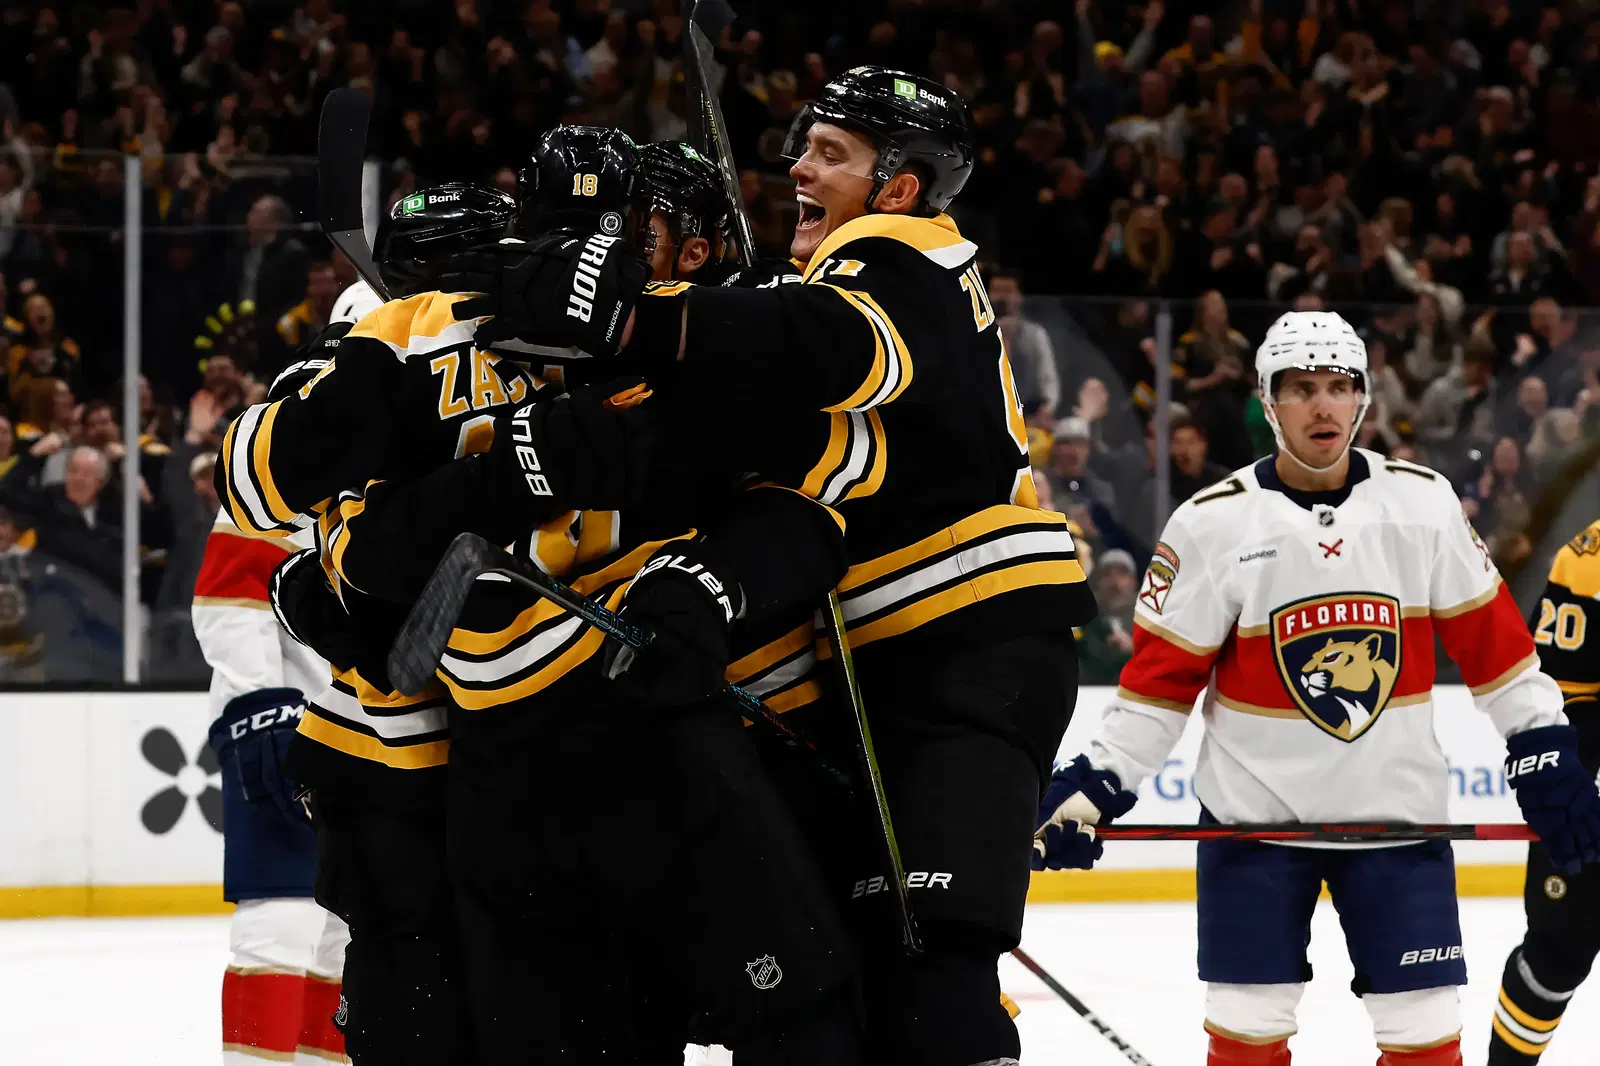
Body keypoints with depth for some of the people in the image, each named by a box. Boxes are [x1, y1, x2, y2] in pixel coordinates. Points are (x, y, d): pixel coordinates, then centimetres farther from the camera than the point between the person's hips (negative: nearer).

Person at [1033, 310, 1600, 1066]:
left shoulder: (1424, 502, -1)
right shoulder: (1213, 523, -7)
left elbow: (1489, 639, 4)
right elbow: (1160, 678, -3)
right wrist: (1091, 790, -8)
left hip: (1396, 807, 1)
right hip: (1252, 808, -1)